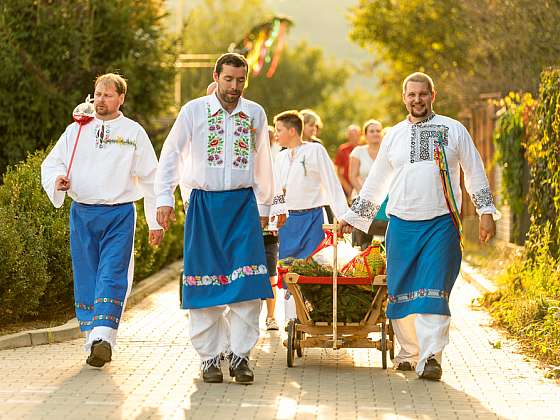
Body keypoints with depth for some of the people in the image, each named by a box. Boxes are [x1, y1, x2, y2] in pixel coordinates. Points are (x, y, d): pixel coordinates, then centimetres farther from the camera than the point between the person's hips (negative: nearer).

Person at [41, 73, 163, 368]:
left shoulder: (134, 132, 6)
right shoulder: (76, 131, 11)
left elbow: (150, 178, 8)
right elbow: (51, 163, 15)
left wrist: (155, 222, 6)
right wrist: (58, 179, -10)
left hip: (119, 214, -3)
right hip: (82, 213, 3)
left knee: (112, 275, -13)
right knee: (86, 278, 3)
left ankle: (103, 337, -23)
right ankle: (94, 341, 9)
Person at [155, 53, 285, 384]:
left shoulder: (256, 114, 7)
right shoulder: (194, 111, 0)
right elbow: (171, 155, 6)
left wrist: (265, 206, 24)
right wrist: (165, 199, 0)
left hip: (243, 203, 1)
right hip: (203, 204, -1)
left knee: (248, 282, -9)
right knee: (206, 281, -1)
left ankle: (240, 354, -2)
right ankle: (210, 357, 7)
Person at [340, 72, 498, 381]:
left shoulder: (453, 130, 7)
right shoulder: (394, 135, 14)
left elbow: (475, 175, 11)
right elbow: (375, 182, 21)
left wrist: (486, 212, 2)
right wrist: (352, 217, 20)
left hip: (441, 224, -3)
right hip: (401, 225, 3)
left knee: (433, 292, -11)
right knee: (401, 291, 4)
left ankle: (430, 357, -16)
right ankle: (408, 353, 17)